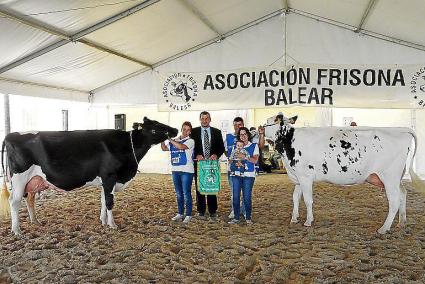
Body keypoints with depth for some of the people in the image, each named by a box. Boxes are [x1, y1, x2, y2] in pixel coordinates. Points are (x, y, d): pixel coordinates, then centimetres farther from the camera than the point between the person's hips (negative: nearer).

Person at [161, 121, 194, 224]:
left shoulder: (190, 141, -4)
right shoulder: (174, 140, 13)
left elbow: (181, 146, -22)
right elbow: (164, 148, 15)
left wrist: (170, 139, -16)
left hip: (186, 171, -5)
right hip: (175, 170, 6)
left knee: (186, 193, -2)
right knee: (179, 194, 14)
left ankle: (188, 215, 7)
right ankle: (180, 214, 25)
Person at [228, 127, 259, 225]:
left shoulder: (254, 146, 8)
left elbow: (255, 160, -2)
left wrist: (244, 157, -14)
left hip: (248, 175, -2)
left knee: (247, 197, -5)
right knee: (235, 196, 0)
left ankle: (248, 218, 7)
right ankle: (236, 217, 10)